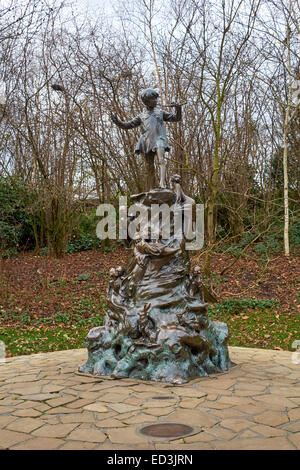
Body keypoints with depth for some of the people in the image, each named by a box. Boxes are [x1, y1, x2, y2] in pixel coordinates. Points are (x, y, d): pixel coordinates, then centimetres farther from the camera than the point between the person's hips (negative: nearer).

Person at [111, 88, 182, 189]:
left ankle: (162, 183, -40)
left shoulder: (160, 112, 20)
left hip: (159, 139, -2)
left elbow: (176, 118, 16)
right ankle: (151, 190, 7)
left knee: (161, 160, -26)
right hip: (147, 141, 2)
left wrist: (178, 108, -3)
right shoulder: (141, 116, 22)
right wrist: (118, 122, 1)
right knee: (150, 167, 2)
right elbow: (128, 125, 18)